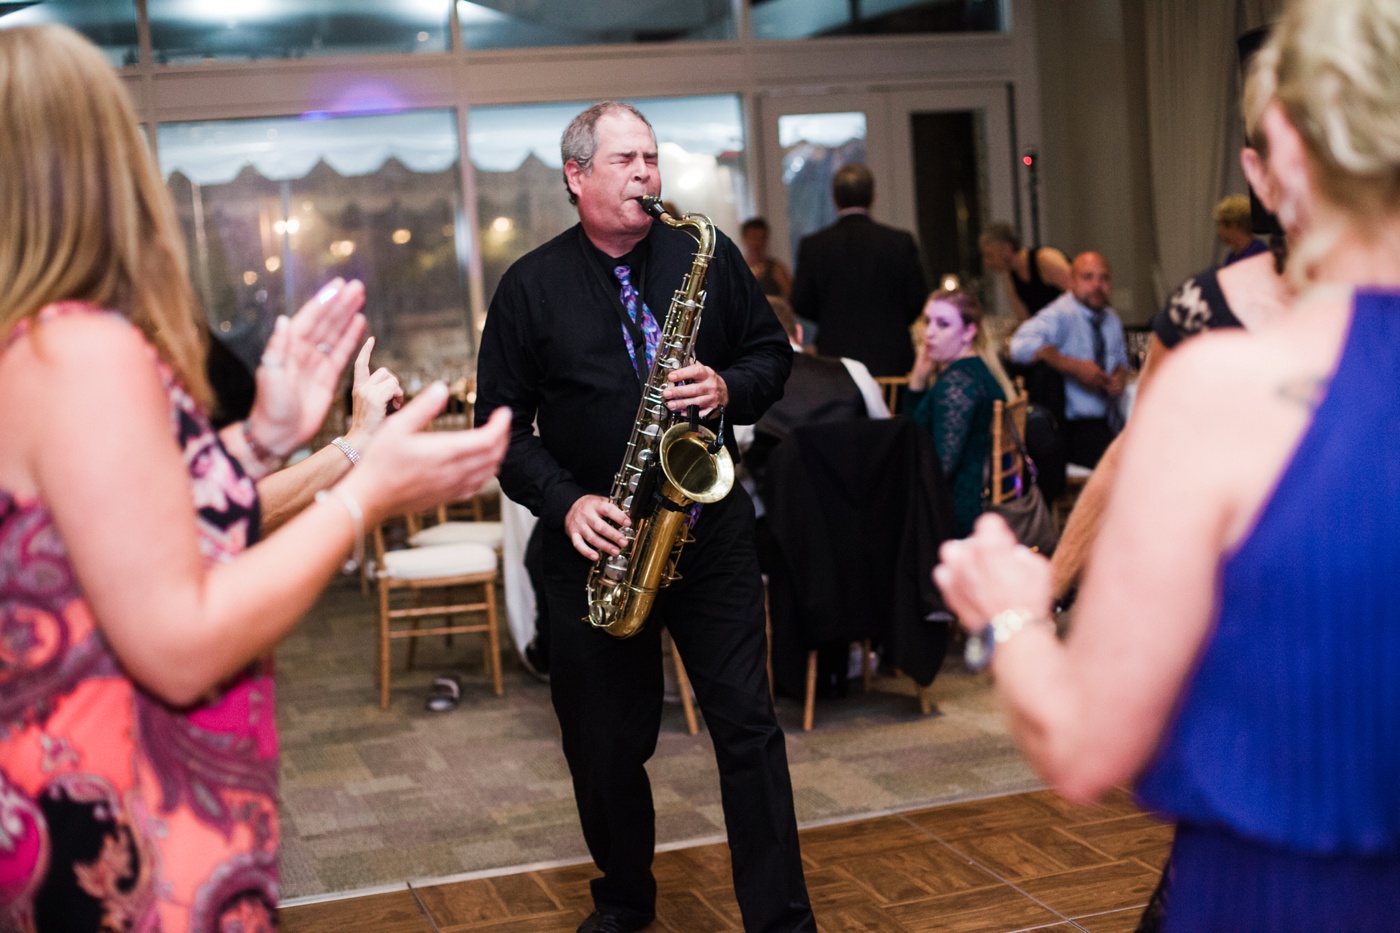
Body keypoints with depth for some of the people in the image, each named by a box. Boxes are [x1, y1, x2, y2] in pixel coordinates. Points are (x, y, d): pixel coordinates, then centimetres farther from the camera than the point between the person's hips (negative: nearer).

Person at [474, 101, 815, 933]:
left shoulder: (708, 255, 4)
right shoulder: (531, 286, 1)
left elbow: (772, 351, 10)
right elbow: (503, 422, 1)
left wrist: (732, 390, -12)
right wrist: (564, 502, -13)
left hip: (710, 526, 0)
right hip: (597, 542, 0)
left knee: (747, 723, -1)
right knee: (607, 743, 9)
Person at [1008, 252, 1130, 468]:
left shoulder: (1111, 319, 16)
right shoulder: (1061, 315, -10)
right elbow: (1023, 345, -29)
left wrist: (1120, 376, 6)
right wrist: (1076, 367, -25)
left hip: (1110, 422, 8)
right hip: (1073, 427, -8)